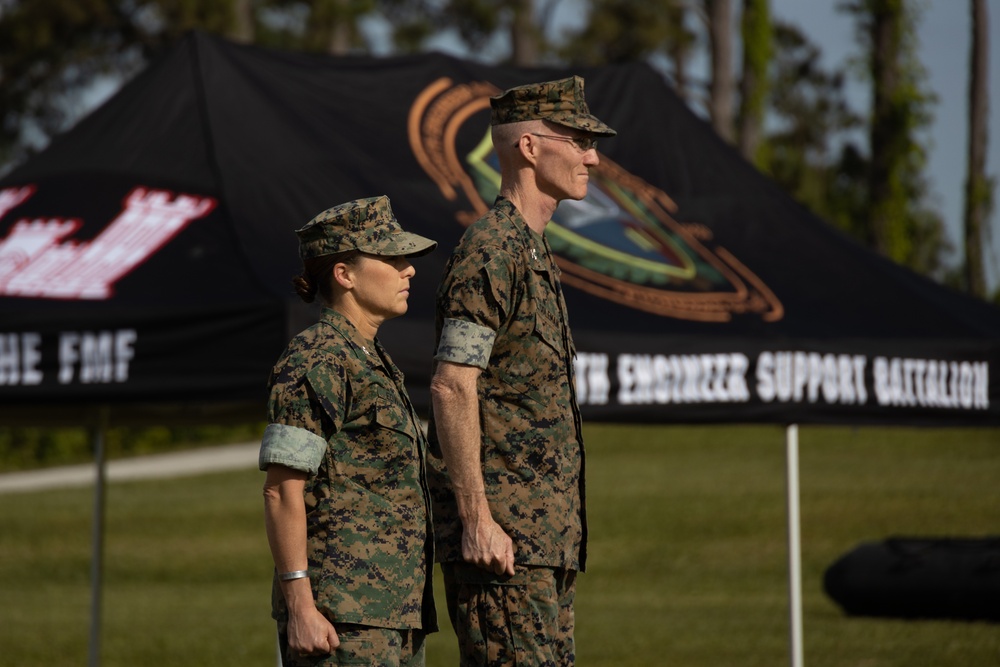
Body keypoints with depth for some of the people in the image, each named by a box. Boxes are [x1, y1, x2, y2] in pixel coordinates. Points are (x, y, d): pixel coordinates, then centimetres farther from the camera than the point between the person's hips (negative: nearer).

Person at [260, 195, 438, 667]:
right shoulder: (314, 361, -9)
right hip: (340, 612, -9)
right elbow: (282, 490, -14)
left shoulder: (373, 363, 19)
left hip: (391, 607, 9)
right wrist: (299, 607, -20)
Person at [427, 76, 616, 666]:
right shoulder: (490, 252, -12)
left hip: (547, 537, 10)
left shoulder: (535, 253, 19)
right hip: (503, 532, -10)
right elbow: (452, 387, -19)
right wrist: (476, 518, -22)